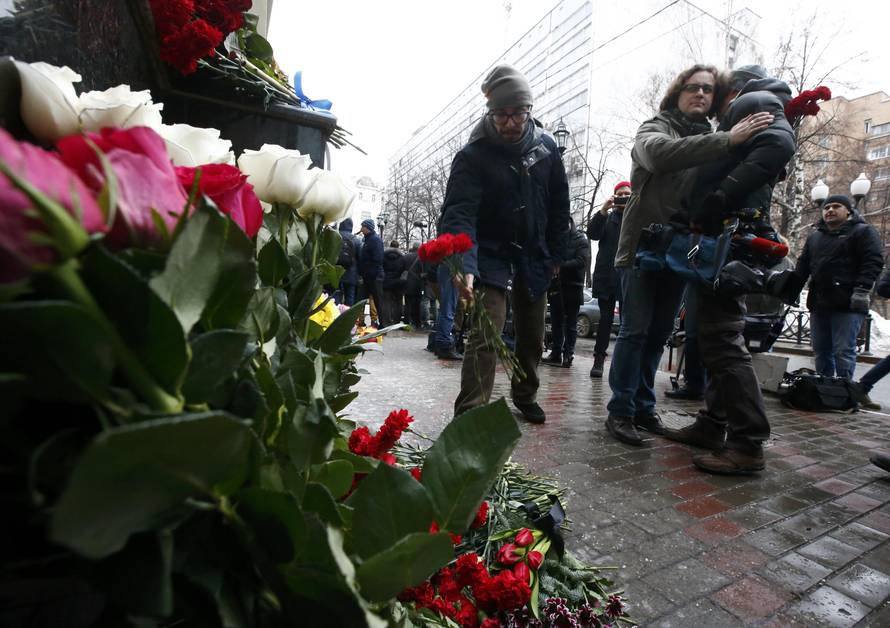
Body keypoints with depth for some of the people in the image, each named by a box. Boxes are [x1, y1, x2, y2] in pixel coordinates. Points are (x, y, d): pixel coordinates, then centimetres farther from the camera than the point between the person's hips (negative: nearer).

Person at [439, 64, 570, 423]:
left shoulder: (546, 146, -2)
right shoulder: (473, 155, -16)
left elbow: (559, 205, 6)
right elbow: (459, 213, -28)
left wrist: (556, 255, 6)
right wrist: (464, 267, -43)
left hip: (534, 255, 5)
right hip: (490, 254, -4)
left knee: (532, 335, 13)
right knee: (485, 337, -17)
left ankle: (525, 397, 34)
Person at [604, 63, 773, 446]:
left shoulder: (710, 142, 19)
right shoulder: (655, 129, 2)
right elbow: (659, 153, -23)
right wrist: (726, 141, -29)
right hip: (642, 246, -6)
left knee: (659, 332, 8)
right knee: (635, 330, -7)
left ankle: (643, 407, 19)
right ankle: (620, 411, 1)